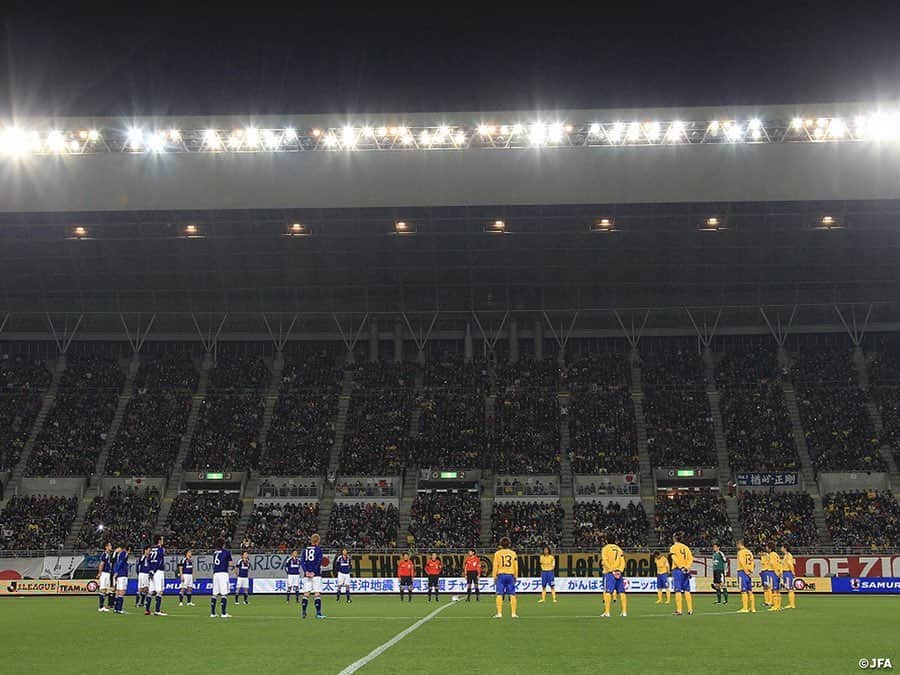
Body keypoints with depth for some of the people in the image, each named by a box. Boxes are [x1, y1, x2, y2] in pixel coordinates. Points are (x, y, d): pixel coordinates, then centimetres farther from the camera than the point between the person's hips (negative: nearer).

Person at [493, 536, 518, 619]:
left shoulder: (497, 553, 0)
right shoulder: (513, 553, 5)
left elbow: (495, 566, -2)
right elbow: (516, 566, 6)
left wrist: (494, 577, 3)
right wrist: (515, 577, 14)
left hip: (501, 575, -1)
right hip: (510, 575, 1)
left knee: (499, 595, 1)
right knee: (512, 595, 4)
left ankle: (499, 613, -2)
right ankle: (514, 613, 2)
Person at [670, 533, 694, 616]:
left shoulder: (673, 547, 0)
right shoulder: (686, 547, 14)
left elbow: (675, 558, -15)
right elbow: (690, 558, 4)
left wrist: (681, 567, -19)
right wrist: (687, 567, -4)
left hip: (677, 570, -4)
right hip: (685, 570, 4)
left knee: (678, 591, -3)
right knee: (687, 591, 7)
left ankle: (679, 610, -7)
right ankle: (690, 610, 4)